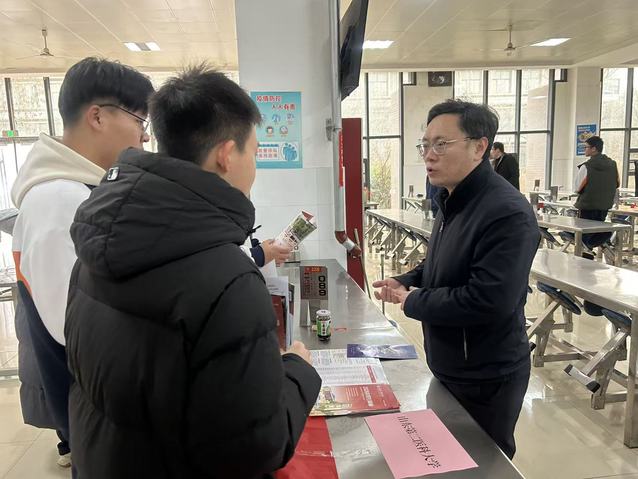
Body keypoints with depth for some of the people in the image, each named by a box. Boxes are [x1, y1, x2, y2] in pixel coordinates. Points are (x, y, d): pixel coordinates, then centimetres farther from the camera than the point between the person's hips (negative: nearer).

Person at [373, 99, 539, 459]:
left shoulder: (507, 213, -26)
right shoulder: (454, 201, 6)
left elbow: (487, 302, -33)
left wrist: (411, 302, -21)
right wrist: (405, 282, 1)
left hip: (487, 379, -9)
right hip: (449, 368, 9)